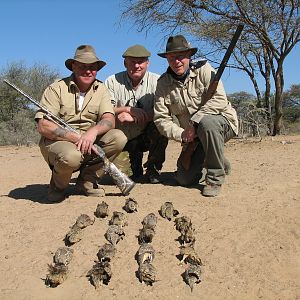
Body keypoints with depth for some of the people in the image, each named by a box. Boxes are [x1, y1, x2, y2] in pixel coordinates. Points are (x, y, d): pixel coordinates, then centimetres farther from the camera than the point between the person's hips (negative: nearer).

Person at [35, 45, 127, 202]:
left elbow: (109, 120, -8)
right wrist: (77, 138, -26)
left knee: (118, 138, -20)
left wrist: (93, 131, -31)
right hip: (58, 142, -4)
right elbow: (43, 127, -16)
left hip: (90, 141, 4)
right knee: (71, 156, -38)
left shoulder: (101, 89, 5)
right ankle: (58, 184, 0)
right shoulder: (57, 88, -7)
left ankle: (86, 178, -1)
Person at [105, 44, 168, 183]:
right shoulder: (112, 81, -1)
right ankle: (136, 170, 8)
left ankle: (153, 169, -3)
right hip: (123, 137, 2)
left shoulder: (157, 82, -4)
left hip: (148, 137, -2)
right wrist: (129, 109, -23)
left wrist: (135, 117, -28)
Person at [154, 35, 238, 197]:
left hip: (223, 121, -4)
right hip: (193, 136, 4)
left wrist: (194, 122, -27)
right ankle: (214, 163, 28)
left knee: (206, 122, -39)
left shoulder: (203, 69, -11)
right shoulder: (163, 83, -2)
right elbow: (161, 118, -7)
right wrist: (181, 135, -20)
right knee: (184, 179, -3)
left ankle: (215, 177, -20)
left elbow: (219, 100, -24)